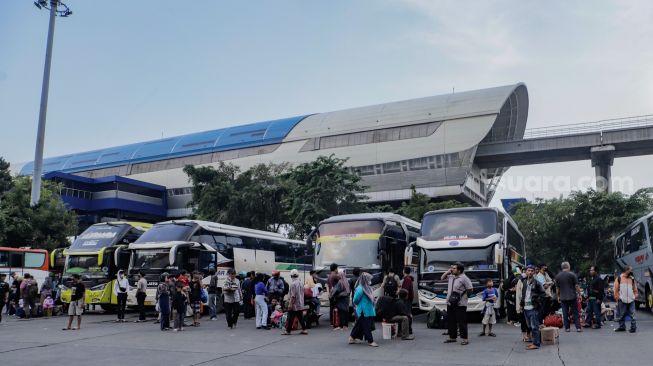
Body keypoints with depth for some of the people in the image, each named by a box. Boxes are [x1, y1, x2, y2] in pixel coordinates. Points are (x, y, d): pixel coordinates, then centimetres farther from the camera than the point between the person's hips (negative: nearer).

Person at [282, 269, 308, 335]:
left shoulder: (293, 284, -16)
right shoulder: (301, 283, 9)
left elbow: (293, 295, -20)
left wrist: (290, 304, -18)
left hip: (294, 305, -8)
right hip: (300, 305, 8)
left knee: (290, 318, 0)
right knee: (301, 317, 11)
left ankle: (288, 330, 4)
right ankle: (304, 329, 11)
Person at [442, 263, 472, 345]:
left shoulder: (464, 278, -12)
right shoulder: (451, 276, 11)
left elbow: (470, 289, -14)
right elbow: (442, 278, 23)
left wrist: (461, 294, -3)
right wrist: (448, 271, 9)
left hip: (460, 304, -8)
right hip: (450, 303, 8)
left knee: (462, 321, -4)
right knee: (451, 321, 13)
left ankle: (464, 338, 3)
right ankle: (452, 337, 23)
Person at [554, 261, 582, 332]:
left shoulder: (557, 276, 5)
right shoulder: (572, 274, -6)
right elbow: (577, 286, -6)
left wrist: (558, 296, 18)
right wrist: (579, 294, 3)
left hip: (563, 298, 2)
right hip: (572, 296, -2)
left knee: (565, 313, 6)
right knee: (575, 313, 4)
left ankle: (567, 328, 7)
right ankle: (578, 327, 3)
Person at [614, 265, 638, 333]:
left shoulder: (632, 279, 12)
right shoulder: (619, 278, 4)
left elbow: (635, 290, 18)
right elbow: (616, 290, 3)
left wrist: (635, 296, 6)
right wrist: (618, 298, -1)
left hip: (631, 300, 1)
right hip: (622, 300, -1)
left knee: (632, 314, -2)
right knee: (622, 315, 5)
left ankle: (633, 327, 3)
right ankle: (622, 327, 14)